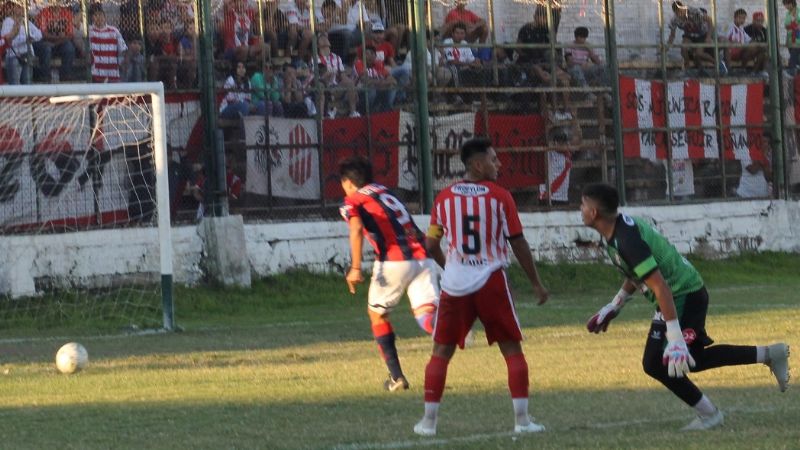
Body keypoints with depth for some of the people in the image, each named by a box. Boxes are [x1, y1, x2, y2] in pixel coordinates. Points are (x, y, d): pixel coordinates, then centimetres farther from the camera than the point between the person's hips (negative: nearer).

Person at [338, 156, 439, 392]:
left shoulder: (352, 202, 8)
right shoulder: (386, 192, 27)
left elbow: (356, 229, -12)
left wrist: (355, 268, -18)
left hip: (394, 261, -4)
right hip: (423, 256, 4)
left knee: (377, 314, 19)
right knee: (426, 314, -11)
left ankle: (396, 377, 16)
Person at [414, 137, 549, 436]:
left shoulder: (444, 198, 4)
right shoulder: (500, 196, -5)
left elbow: (431, 245, 10)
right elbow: (518, 243, -3)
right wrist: (536, 283, 6)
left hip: (455, 285, 3)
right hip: (491, 282, -3)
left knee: (441, 352, 12)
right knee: (512, 350, 6)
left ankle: (428, 420, 9)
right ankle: (522, 419, 0)